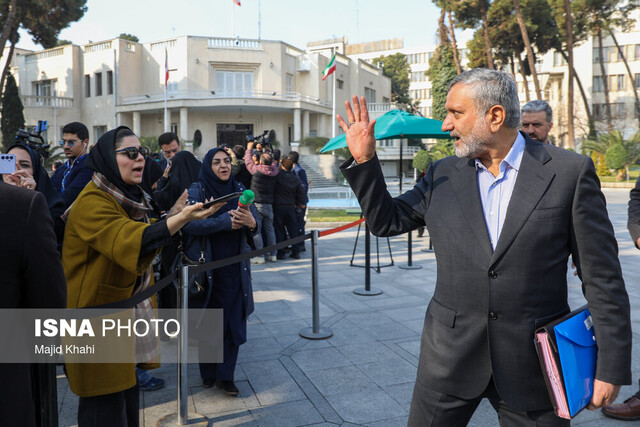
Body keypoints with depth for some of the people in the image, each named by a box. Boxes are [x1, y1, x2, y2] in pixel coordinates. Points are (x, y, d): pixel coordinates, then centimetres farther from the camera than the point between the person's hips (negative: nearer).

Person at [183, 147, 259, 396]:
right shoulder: (197, 191, -4)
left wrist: (251, 223, -25)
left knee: (233, 322, 3)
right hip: (206, 268, -2)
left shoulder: (239, 190, 5)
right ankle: (208, 372, 27)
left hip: (234, 269, 3)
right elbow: (190, 224, -20)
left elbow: (256, 225, -1)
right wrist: (227, 221, -25)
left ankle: (226, 375, 16)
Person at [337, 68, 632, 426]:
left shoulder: (570, 171, -6)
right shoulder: (443, 175, 4)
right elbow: (386, 220, 10)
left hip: (532, 365, -2)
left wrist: (611, 366, -5)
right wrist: (364, 159, -2)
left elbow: (602, 276, -5)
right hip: (450, 355, 3)